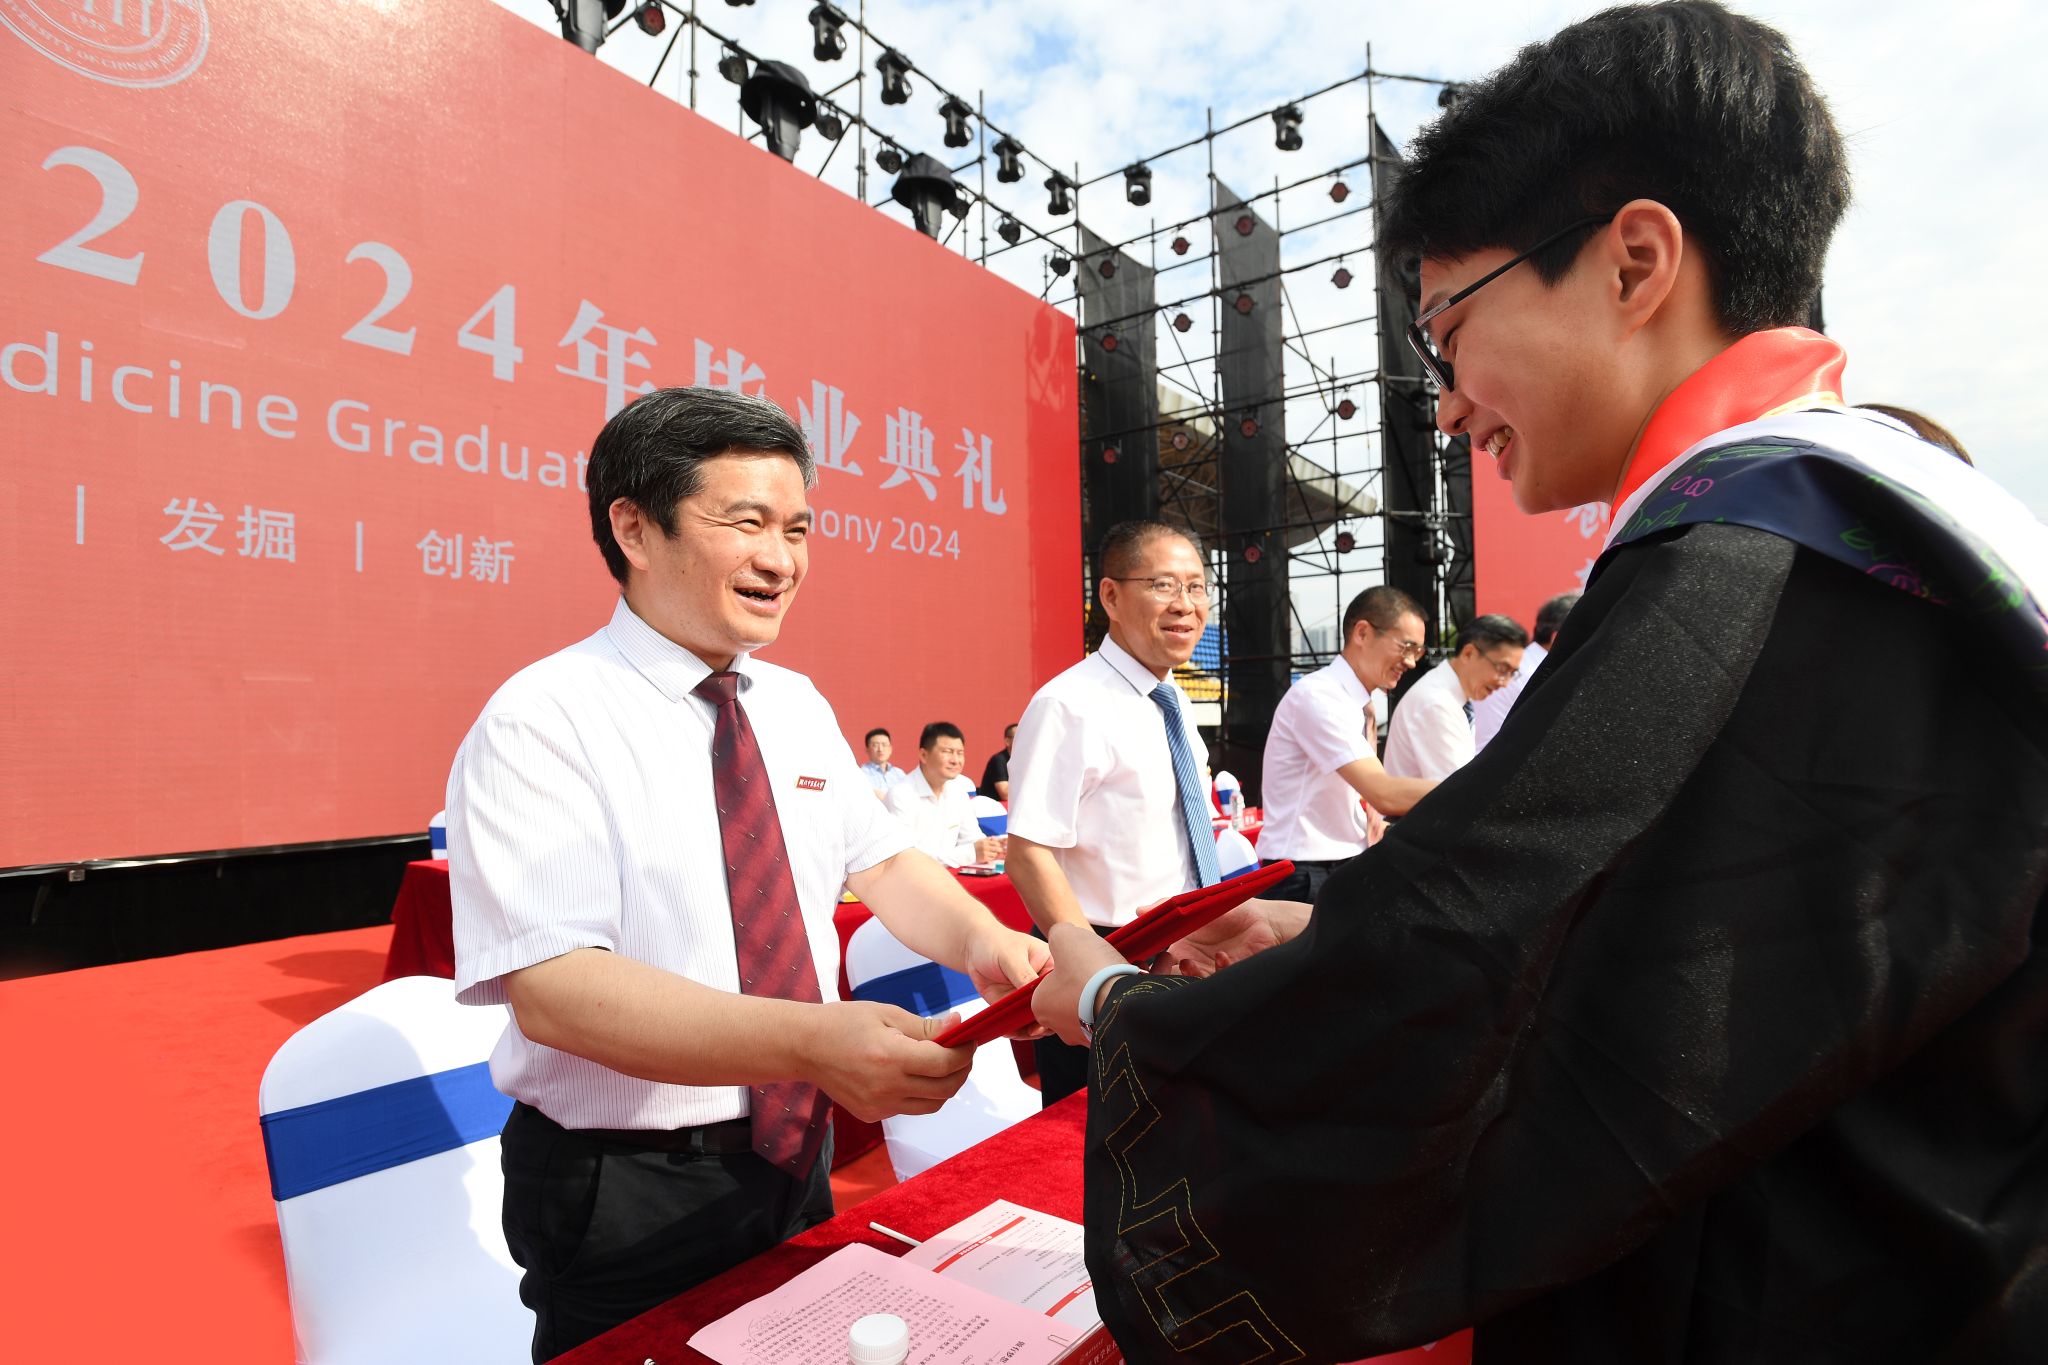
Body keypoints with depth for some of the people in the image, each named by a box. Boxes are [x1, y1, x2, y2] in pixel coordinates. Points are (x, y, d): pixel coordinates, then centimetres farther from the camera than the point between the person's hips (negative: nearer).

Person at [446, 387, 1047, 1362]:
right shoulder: (540, 723, -18)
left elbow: (878, 859, 6)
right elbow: (552, 988, -27)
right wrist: (814, 1041, -38)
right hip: (623, 1197, -6)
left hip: (793, 1156, 6)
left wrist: (980, 942, -15)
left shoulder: (798, 707, 2)